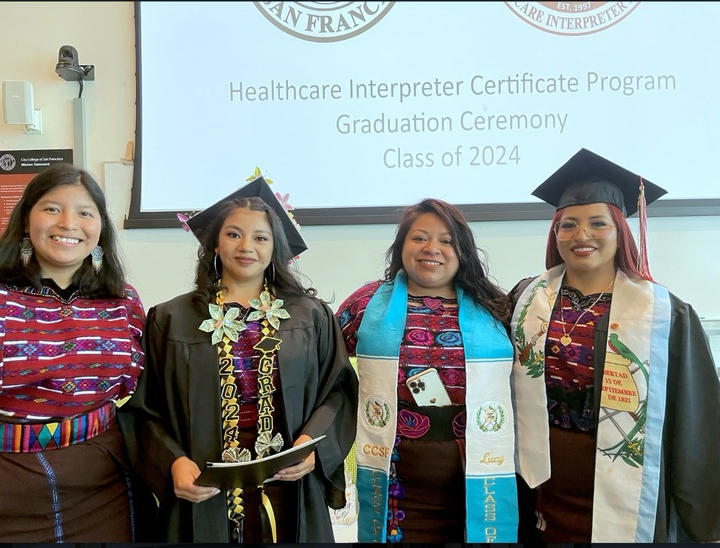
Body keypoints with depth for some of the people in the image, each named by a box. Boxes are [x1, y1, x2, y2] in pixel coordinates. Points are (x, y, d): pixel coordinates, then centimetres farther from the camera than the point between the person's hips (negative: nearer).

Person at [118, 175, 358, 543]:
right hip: (202, 496, 0)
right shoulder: (171, 320, 2)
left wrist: (313, 443, -12)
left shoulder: (311, 316, 4)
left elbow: (338, 390, 4)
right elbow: (145, 408, 1)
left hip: (289, 493, 1)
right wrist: (172, 462, -14)